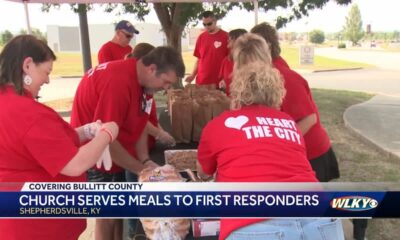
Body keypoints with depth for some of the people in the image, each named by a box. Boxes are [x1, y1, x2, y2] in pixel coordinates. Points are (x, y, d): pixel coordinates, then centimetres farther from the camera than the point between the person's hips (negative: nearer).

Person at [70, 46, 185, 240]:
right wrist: (141, 169, -22)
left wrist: (146, 161, -8)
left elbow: (138, 124, 4)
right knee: (108, 214, 5)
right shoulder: (118, 81, -30)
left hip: (116, 154, 8)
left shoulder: (141, 80, -1)